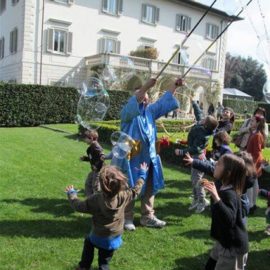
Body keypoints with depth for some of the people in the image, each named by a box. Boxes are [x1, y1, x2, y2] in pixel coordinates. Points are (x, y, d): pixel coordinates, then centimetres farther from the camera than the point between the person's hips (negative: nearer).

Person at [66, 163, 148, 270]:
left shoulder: (95, 199, -24)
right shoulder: (124, 196, -19)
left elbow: (78, 206, -11)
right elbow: (136, 190, -1)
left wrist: (71, 193, 6)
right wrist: (142, 174, 10)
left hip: (98, 238, -1)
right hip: (114, 239, 1)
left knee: (88, 241, 32)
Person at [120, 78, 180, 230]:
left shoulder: (150, 111, 11)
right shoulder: (128, 112, -9)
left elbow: (164, 102, 15)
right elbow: (133, 103, -30)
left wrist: (174, 86, 6)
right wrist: (146, 86, -40)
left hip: (149, 157, 7)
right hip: (132, 158, -7)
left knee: (149, 188, 13)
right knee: (130, 189, 3)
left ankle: (147, 217, 25)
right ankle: (128, 218, 16)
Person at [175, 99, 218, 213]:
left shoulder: (203, 135, -29)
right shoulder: (200, 123, -5)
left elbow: (194, 149, -29)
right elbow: (198, 112, 13)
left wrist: (181, 152, -29)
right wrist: (193, 102, 21)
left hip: (198, 157, -10)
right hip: (195, 156, 10)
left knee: (197, 180, -4)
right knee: (194, 179, 15)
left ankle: (202, 201, 9)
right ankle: (196, 199, 26)